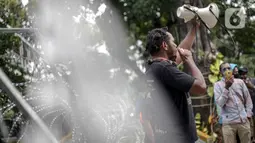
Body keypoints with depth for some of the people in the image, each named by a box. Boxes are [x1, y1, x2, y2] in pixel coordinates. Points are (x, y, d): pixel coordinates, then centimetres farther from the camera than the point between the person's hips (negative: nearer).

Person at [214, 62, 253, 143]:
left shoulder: (240, 82, 8)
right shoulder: (218, 85, -1)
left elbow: (248, 98, 15)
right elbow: (220, 103, -11)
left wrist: (248, 113, 8)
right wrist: (226, 87, -16)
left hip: (244, 120, 3)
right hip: (229, 122, -3)